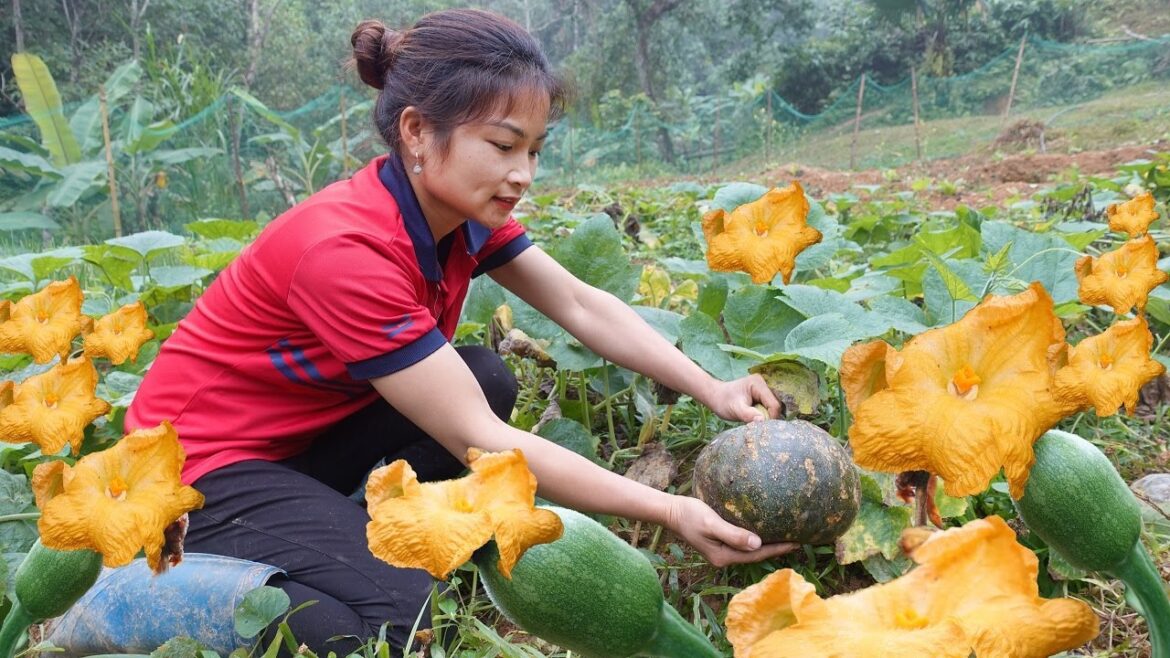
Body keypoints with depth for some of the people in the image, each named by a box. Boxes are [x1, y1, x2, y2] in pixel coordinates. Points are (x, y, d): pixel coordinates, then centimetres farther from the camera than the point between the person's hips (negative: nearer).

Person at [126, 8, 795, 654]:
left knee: (486, 379, -9)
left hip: (311, 431, 8)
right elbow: (480, 440, -30)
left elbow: (583, 305, -3)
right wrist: (670, 512, -30)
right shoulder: (348, 249, -32)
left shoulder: (460, 205, -7)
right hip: (203, 466, -8)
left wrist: (711, 391, -14)